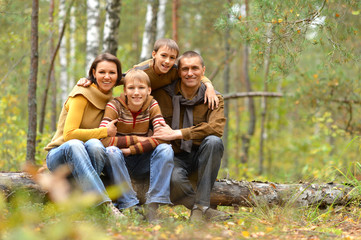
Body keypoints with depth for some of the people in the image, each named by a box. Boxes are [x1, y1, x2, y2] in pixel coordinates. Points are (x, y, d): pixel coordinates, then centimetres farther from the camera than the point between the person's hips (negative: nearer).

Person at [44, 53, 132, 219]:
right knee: (74, 145, -40)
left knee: (94, 144, -32)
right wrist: (105, 131, -18)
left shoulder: (111, 98, 8)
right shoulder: (82, 95, -12)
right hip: (59, 155, -4)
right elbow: (69, 134, -20)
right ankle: (105, 204, -52)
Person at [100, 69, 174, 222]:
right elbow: (103, 140, -26)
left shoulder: (152, 105, -4)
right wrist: (135, 139, -20)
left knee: (166, 149, -24)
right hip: (120, 163, -2)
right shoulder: (115, 106, -12)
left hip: (141, 163, 2)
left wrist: (131, 150, -24)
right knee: (112, 151, -34)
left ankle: (152, 207, -26)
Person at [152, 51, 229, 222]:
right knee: (172, 179, -37)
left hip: (200, 157, 2)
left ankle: (201, 206, -28)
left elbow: (216, 128, -19)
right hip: (175, 157, -2)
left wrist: (177, 133, -26)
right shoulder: (163, 95, 1)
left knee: (213, 141, -32)